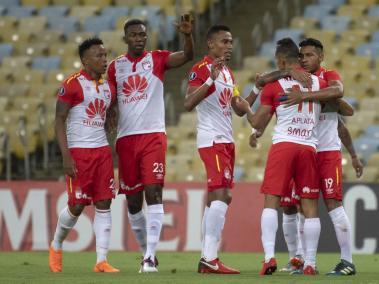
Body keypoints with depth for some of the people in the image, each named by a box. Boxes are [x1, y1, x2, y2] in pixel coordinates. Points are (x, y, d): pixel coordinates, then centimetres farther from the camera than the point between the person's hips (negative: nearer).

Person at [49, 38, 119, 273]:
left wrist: (109, 154, 15)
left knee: (104, 204, -2)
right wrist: (66, 157, -17)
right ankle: (56, 246, 22)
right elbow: (59, 121, -9)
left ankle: (102, 261, -2)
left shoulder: (108, 88, 13)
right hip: (78, 151, -6)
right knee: (77, 205, -5)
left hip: (102, 151, 6)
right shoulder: (72, 85, -7)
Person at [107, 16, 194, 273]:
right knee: (133, 201, 8)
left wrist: (188, 35, -33)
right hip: (126, 137, 3)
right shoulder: (115, 67, 10)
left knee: (154, 193, -14)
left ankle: (150, 257, -19)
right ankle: (146, 250, 24)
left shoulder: (157, 59, 3)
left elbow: (188, 56, -14)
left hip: (153, 135, -3)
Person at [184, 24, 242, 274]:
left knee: (216, 198, 9)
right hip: (211, 139, -10)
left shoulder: (229, 73, 19)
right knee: (221, 195, -17)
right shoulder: (202, 69, -10)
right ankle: (210, 259, -21)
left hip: (226, 140, 10)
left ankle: (206, 258, 11)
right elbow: (188, 104, -21)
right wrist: (210, 80, -29)